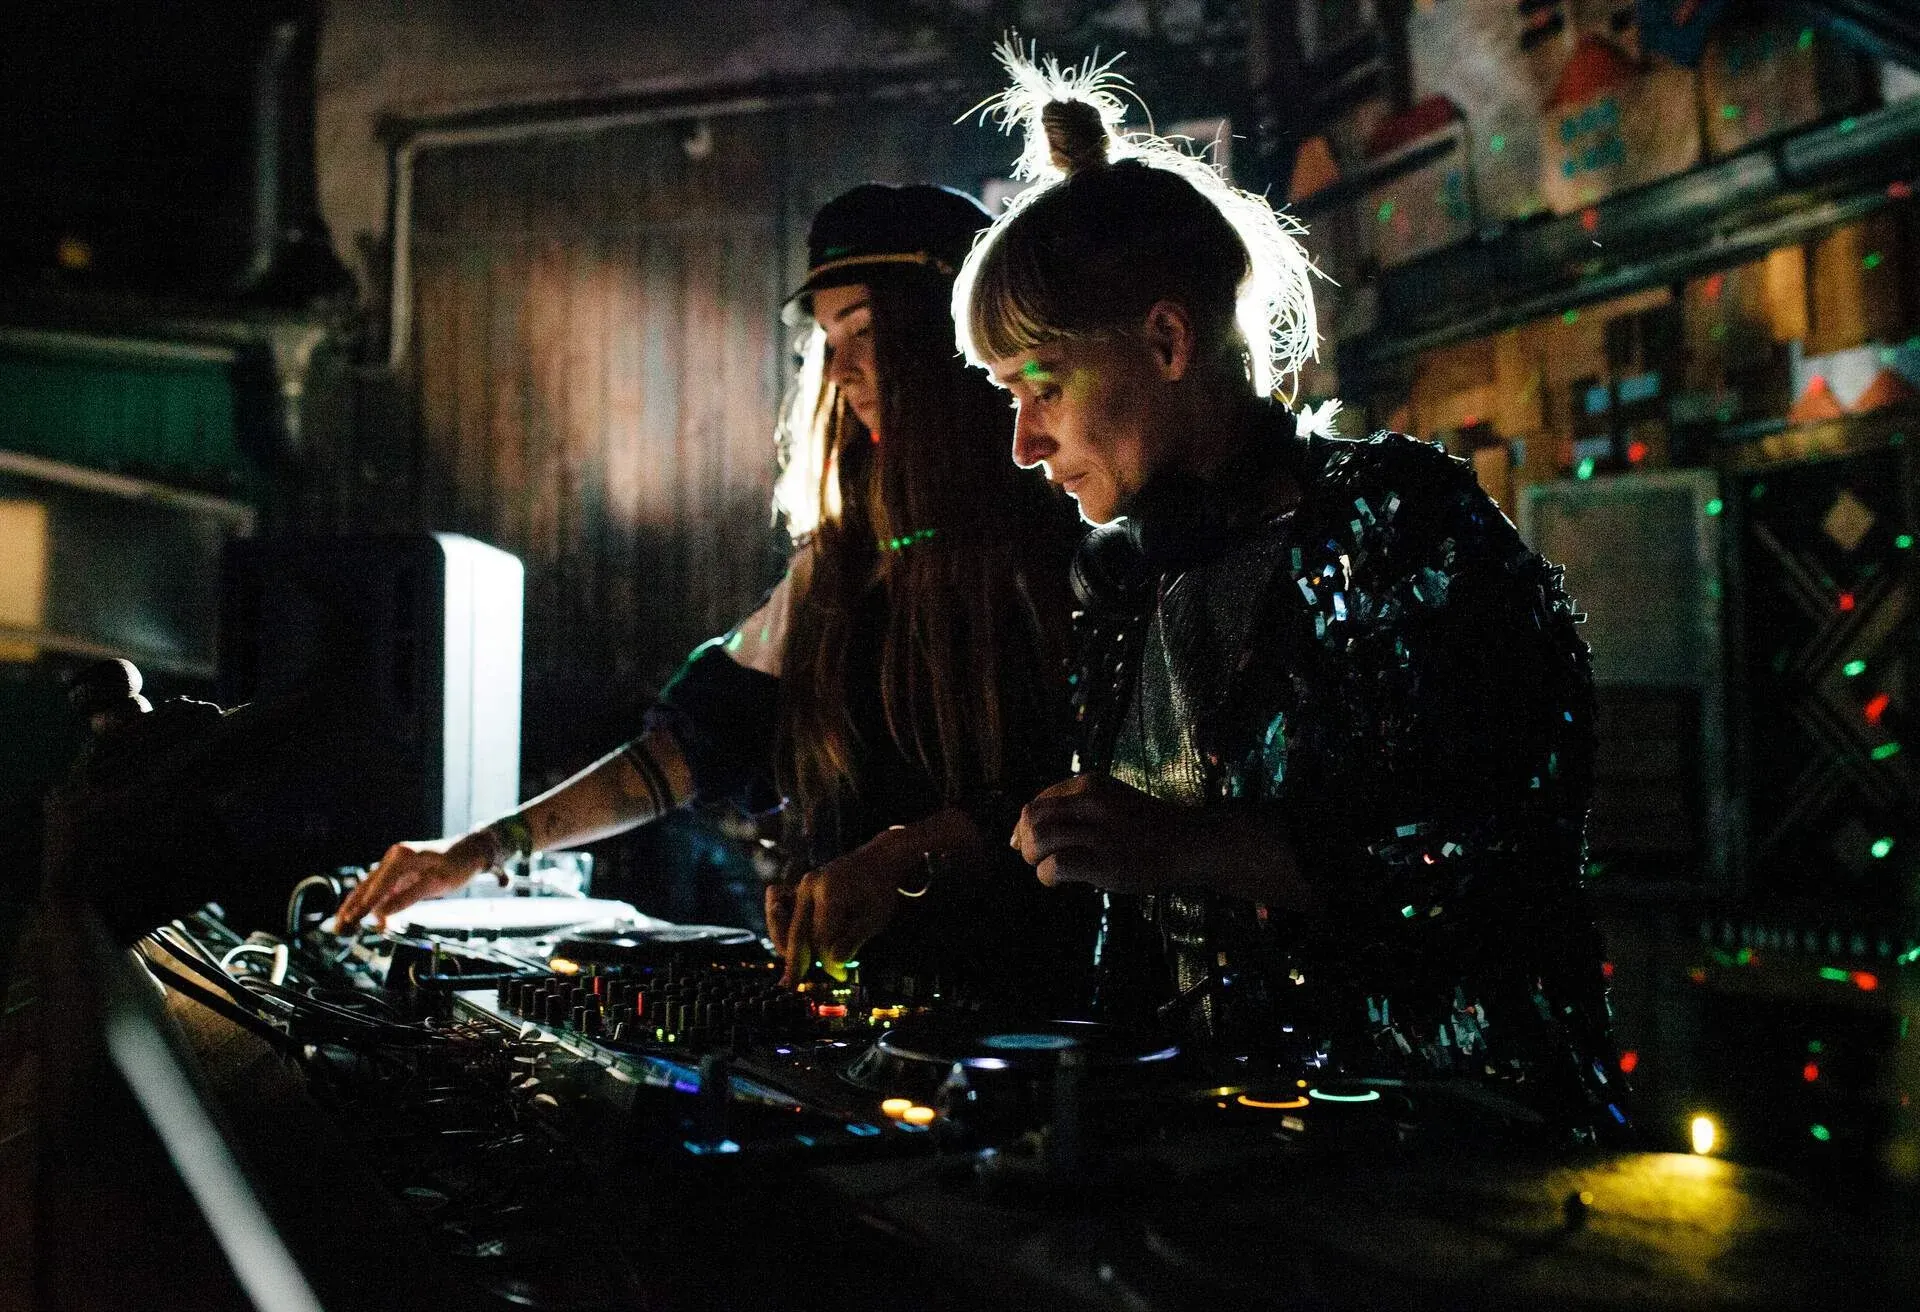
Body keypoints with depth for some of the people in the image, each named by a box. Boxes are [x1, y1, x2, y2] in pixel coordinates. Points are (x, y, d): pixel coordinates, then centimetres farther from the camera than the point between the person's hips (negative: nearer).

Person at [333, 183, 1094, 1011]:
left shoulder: (1072, 533, -5)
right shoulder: (851, 549, 14)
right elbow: (696, 742, 15)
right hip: (847, 992, 6)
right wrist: (485, 848, 12)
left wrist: (903, 859, -26)